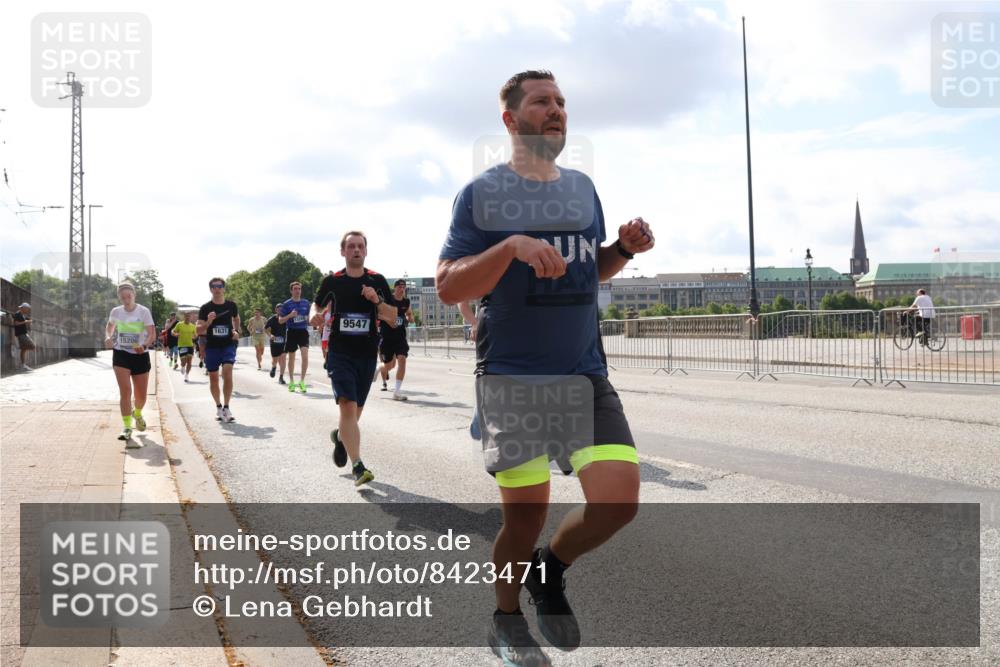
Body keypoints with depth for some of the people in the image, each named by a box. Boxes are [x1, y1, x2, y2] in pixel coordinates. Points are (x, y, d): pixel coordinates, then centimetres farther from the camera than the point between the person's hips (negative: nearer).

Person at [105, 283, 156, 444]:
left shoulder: (144, 311, -9)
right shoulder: (116, 312, 1)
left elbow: (152, 334, -16)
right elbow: (110, 326, 22)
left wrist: (144, 345, -36)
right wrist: (108, 337, 0)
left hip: (140, 355, -1)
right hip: (121, 354, 1)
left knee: (141, 396, 8)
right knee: (125, 391, -16)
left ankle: (137, 413, 43)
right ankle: (127, 428, -16)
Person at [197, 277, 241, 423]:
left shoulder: (231, 305, 3)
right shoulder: (205, 308, -3)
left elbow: (236, 318, 25)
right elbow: (199, 330, -6)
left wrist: (237, 331, 10)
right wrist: (208, 322, -24)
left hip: (228, 345, 0)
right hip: (212, 346, 1)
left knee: (227, 373, -19)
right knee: (213, 378, 8)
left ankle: (226, 407, -13)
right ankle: (218, 407, 26)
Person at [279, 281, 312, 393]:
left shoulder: (306, 302, 8)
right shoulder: (287, 304, -1)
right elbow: (280, 320, 0)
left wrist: (309, 320, 0)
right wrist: (290, 315, -17)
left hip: (303, 331, 1)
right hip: (291, 332, -1)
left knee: (305, 355, -16)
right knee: (291, 357, 8)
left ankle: (302, 381, -6)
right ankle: (291, 382, 21)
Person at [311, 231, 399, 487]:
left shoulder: (377, 281, 2)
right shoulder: (332, 281, 0)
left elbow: (393, 319, 2)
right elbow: (317, 305, 16)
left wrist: (377, 301, -16)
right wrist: (315, 316, -7)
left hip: (367, 355, 2)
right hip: (339, 353, -2)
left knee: (355, 410, 14)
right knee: (348, 406, -18)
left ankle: (340, 435, 47)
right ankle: (358, 467, -19)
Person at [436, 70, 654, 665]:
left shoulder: (583, 188, 12)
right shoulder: (482, 193, -3)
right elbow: (447, 288, -8)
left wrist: (626, 248, 2)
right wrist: (512, 246, -23)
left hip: (587, 373, 4)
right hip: (512, 378, -4)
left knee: (619, 501, -8)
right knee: (525, 517, 1)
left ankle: (550, 570, 24)